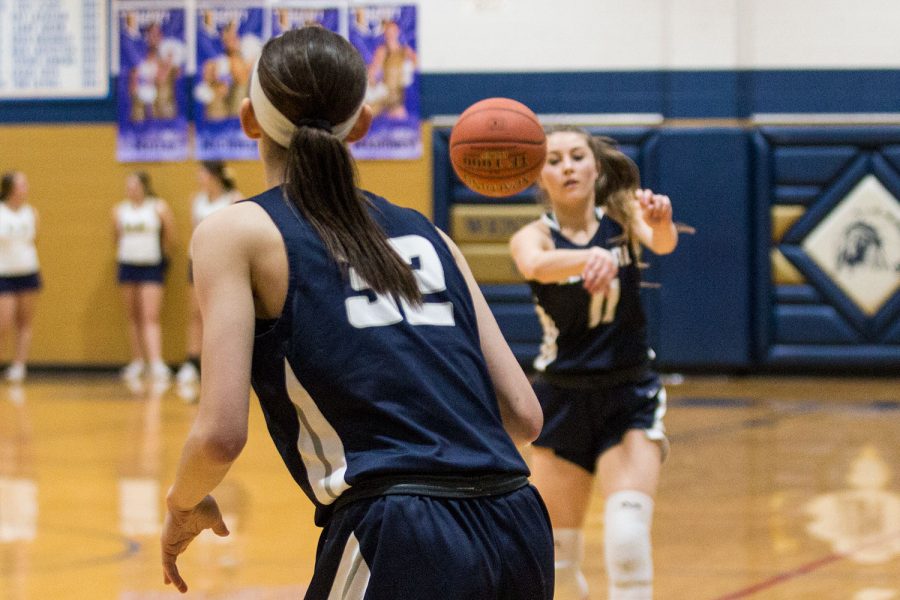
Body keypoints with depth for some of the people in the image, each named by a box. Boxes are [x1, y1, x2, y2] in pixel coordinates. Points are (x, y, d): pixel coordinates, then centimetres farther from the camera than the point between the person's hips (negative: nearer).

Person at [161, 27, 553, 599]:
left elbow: (221, 434, -5)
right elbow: (523, 415, 14)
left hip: (402, 549, -6)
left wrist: (183, 506, 16)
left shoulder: (236, 232, 6)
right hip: (520, 534, 6)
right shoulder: (424, 233, 19)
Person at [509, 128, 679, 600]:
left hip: (630, 398, 0)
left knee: (628, 538, -21)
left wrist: (661, 220, -50)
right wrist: (594, 256, -54)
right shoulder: (533, 236, -8)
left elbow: (662, 243, -25)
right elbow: (536, 266, -33)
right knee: (556, 560, 4)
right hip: (563, 400, 1)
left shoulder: (623, 213, -3)